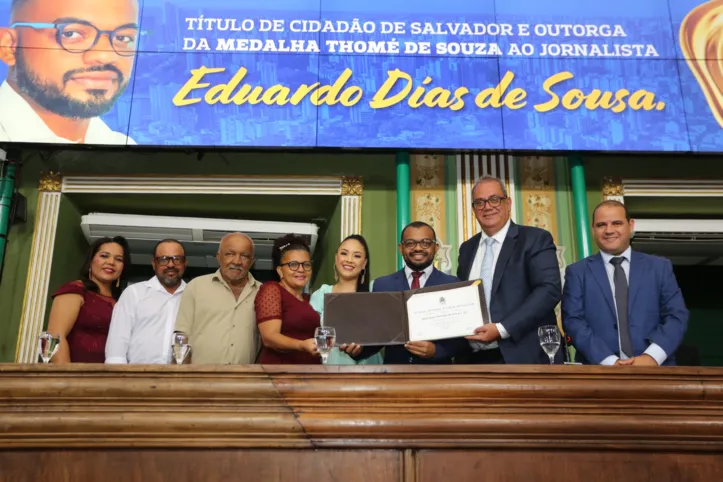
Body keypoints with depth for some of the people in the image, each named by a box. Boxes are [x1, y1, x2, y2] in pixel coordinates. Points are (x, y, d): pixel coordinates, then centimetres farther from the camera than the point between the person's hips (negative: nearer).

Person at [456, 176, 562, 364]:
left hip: (523, 356, -5)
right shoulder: (467, 249, 16)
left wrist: (502, 329, -20)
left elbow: (550, 290, -14)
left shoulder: (535, 239, -2)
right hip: (473, 358, 5)